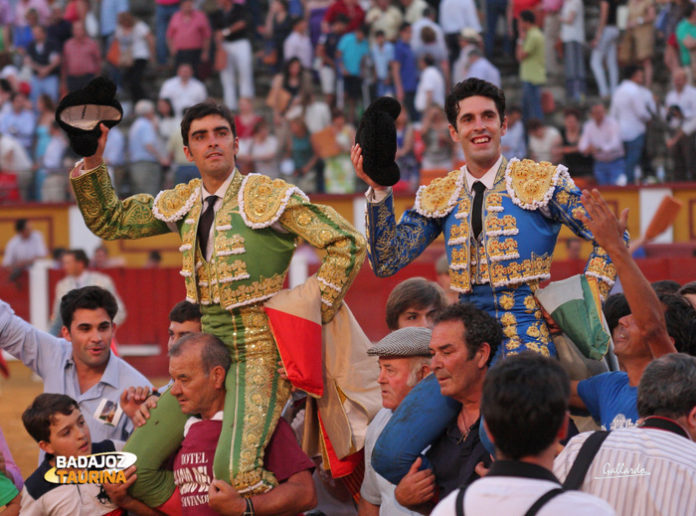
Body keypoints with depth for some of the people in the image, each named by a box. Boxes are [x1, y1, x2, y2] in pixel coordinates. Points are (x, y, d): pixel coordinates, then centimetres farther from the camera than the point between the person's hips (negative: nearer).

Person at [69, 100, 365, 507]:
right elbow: (108, 221, 22)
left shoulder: (268, 196, -6)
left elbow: (348, 244, -11)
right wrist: (92, 160, 10)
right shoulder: (184, 203, 12)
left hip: (258, 353, -7)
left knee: (235, 471, -30)